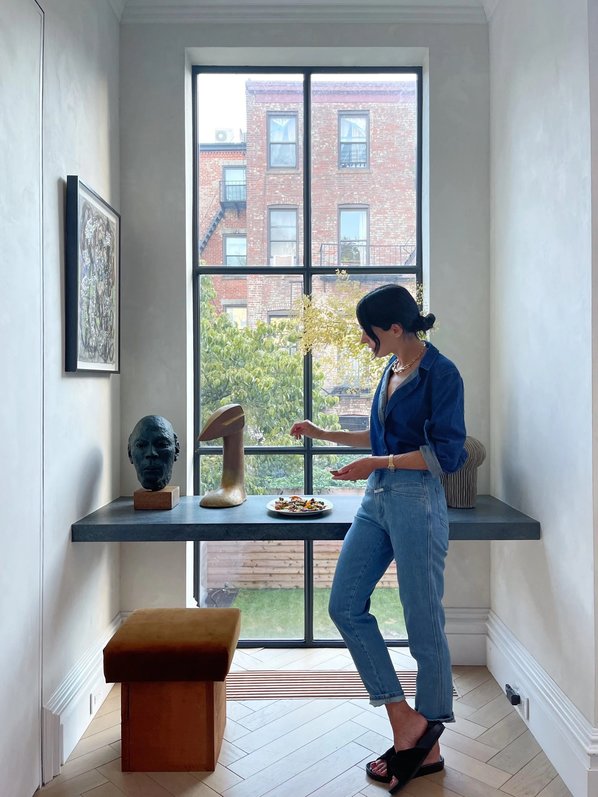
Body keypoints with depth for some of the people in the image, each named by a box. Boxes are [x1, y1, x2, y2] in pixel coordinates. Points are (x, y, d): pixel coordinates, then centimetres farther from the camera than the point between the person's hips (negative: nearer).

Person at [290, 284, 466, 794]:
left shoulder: (441, 373, -11)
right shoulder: (392, 369, 13)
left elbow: (447, 454, -15)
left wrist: (376, 463, -16)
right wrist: (322, 434, 22)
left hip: (417, 503, -8)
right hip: (377, 500, 9)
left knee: (424, 623, 4)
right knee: (345, 605, 5)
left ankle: (428, 746, 25)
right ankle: (405, 720, 17)